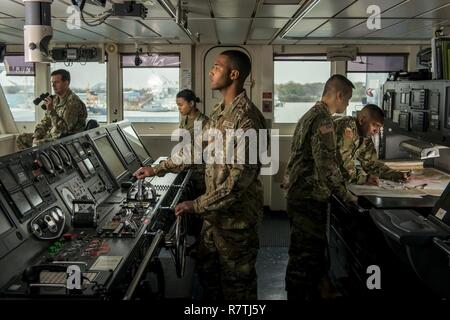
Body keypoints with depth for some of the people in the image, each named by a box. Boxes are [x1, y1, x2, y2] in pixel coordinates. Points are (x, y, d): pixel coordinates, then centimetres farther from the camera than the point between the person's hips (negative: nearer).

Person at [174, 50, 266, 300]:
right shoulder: (218, 113, 8)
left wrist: (198, 206, -22)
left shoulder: (247, 117, -22)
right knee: (207, 272, 23)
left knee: (236, 284, 9)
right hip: (214, 212, 9)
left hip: (236, 216, -9)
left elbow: (241, 178, -26)